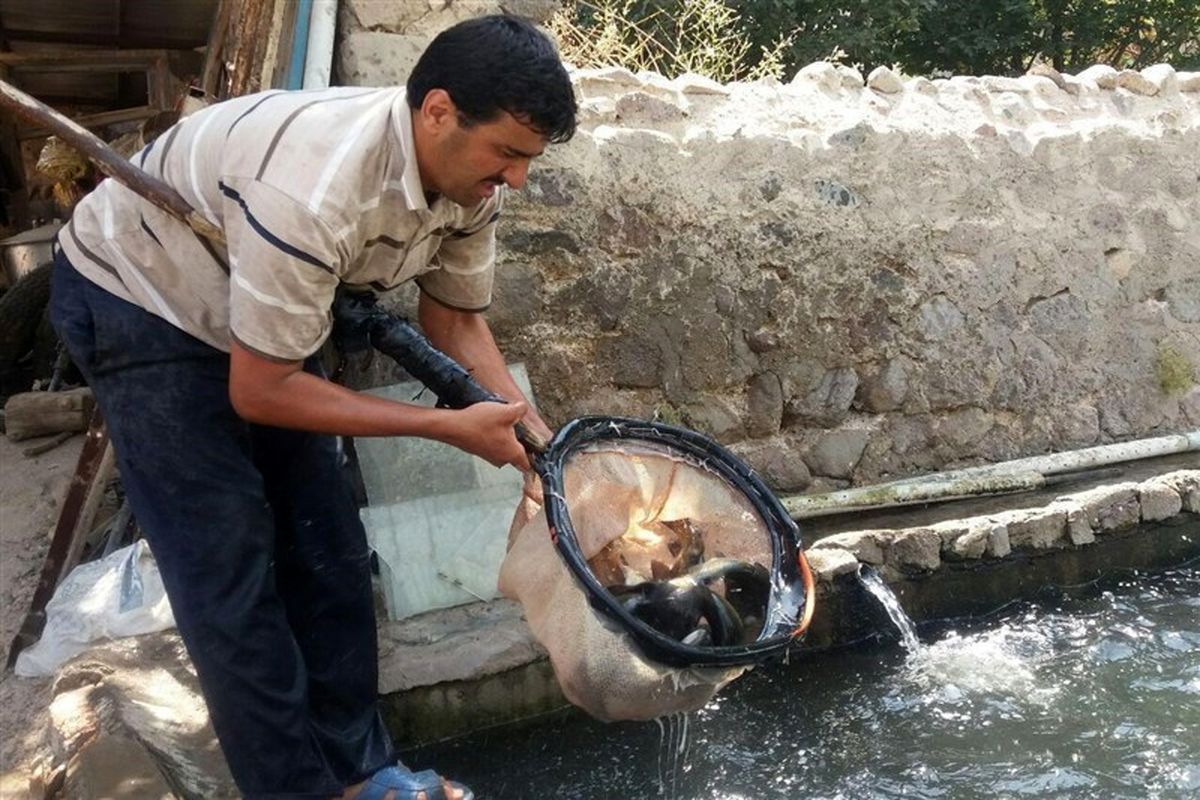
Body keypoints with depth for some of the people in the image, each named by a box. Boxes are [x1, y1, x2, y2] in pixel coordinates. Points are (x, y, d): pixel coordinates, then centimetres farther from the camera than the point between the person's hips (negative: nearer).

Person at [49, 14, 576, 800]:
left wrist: (541, 449, -13)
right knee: (230, 571, -7)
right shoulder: (315, 191, -40)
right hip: (136, 294, -7)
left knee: (328, 550, 7)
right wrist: (451, 427, -27)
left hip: (254, 303, 7)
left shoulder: (466, 177, -15)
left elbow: (456, 320, -1)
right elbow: (258, 392, -31)